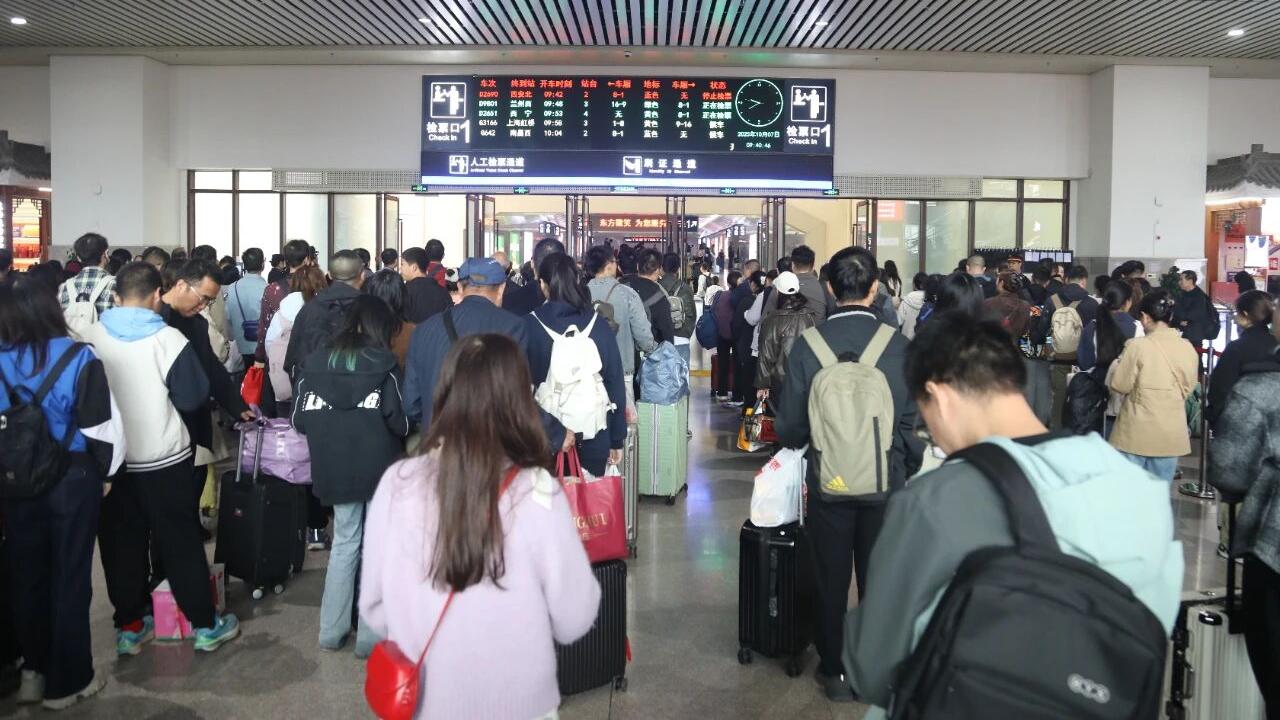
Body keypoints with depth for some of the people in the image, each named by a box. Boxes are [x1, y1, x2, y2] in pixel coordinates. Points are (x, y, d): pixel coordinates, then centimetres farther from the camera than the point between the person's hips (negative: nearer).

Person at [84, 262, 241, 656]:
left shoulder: (93, 336, -7)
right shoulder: (169, 339, -17)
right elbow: (194, 397, -13)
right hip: (165, 460, -3)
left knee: (121, 544, 14)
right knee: (181, 542, 7)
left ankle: (129, 626, 23)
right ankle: (205, 624, 16)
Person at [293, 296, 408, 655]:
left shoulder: (314, 363, 0)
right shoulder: (384, 365, -10)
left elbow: (300, 419, 1)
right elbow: (398, 419, -14)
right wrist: (404, 431, 8)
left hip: (334, 469, 4)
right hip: (379, 467, -3)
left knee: (344, 542, 18)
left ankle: (332, 630, 23)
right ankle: (371, 635, 12)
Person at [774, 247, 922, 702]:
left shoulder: (808, 345, -13)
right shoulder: (899, 345, -13)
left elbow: (789, 426, -9)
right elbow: (913, 421, -8)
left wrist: (800, 443, 13)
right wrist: (910, 469, 12)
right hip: (887, 481, 0)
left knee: (831, 579, 15)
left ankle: (835, 671, 28)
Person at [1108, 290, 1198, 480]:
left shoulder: (1138, 346, -15)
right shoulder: (1188, 349, 0)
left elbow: (1119, 385, -8)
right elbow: (1187, 388, 11)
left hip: (1137, 432, -4)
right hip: (1171, 434, 4)